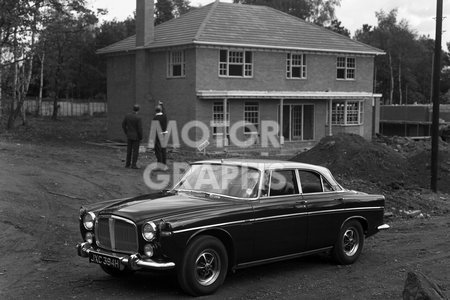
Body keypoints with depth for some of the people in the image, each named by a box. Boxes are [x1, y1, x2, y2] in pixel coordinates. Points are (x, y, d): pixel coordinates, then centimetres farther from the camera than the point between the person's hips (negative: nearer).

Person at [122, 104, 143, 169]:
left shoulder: (127, 115, -2)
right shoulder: (138, 118, -18)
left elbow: (123, 125, 4)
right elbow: (140, 129, -17)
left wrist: (126, 133, 14)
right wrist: (141, 138, -5)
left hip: (129, 136, 5)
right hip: (136, 136, -5)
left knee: (129, 150, 13)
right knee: (135, 151, 1)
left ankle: (127, 164, 18)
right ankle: (133, 165, 1)